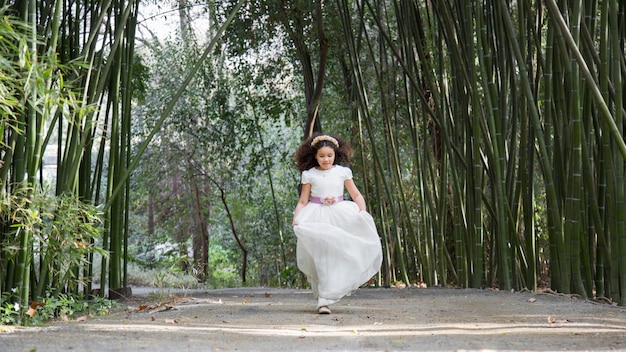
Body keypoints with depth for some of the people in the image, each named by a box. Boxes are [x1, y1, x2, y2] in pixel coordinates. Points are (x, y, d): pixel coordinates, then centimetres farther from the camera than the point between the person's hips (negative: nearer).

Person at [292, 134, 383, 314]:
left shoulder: (343, 172, 8)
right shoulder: (309, 175, 5)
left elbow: (356, 194, 12)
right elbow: (303, 201, 6)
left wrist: (363, 211, -4)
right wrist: (296, 219, -9)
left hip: (340, 218, 1)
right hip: (316, 218, -1)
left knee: (337, 256, -8)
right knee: (321, 257, -3)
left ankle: (325, 299, -2)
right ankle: (323, 300, 6)